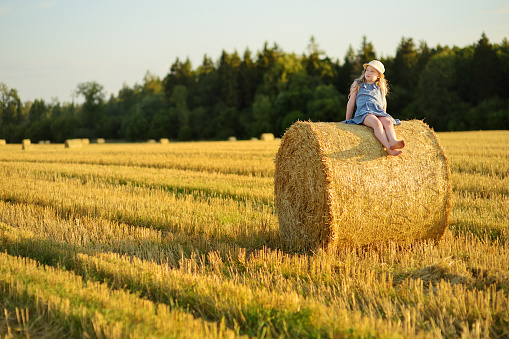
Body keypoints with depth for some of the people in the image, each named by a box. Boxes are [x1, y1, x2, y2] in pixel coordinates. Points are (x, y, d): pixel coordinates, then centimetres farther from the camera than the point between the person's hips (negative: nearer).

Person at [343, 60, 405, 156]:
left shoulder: (381, 86, 25)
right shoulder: (358, 83, 20)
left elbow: (384, 101, 35)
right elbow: (351, 102, 19)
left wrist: (384, 115, 29)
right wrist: (347, 120, 18)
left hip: (379, 112, 3)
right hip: (363, 111, -3)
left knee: (388, 122, -33)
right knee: (376, 123, -37)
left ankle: (394, 143, -60)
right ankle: (388, 148, -57)